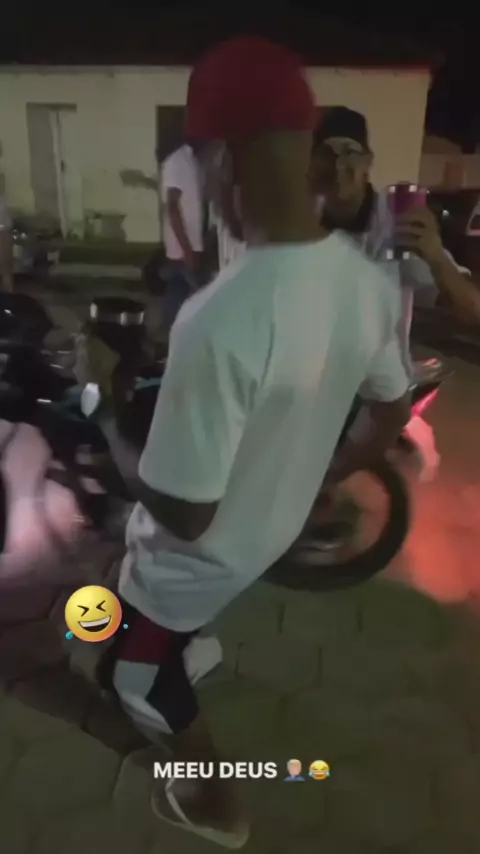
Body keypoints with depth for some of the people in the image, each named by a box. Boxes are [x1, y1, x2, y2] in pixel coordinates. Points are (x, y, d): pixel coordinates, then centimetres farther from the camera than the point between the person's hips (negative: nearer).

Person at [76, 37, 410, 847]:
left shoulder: (223, 318, -39)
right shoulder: (368, 279, -14)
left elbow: (182, 513, -30)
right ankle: (196, 643, 64)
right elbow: (392, 414, 2)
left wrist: (104, 402, -17)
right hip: (277, 528, 7)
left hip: (203, 555, -6)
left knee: (139, 674, 26)